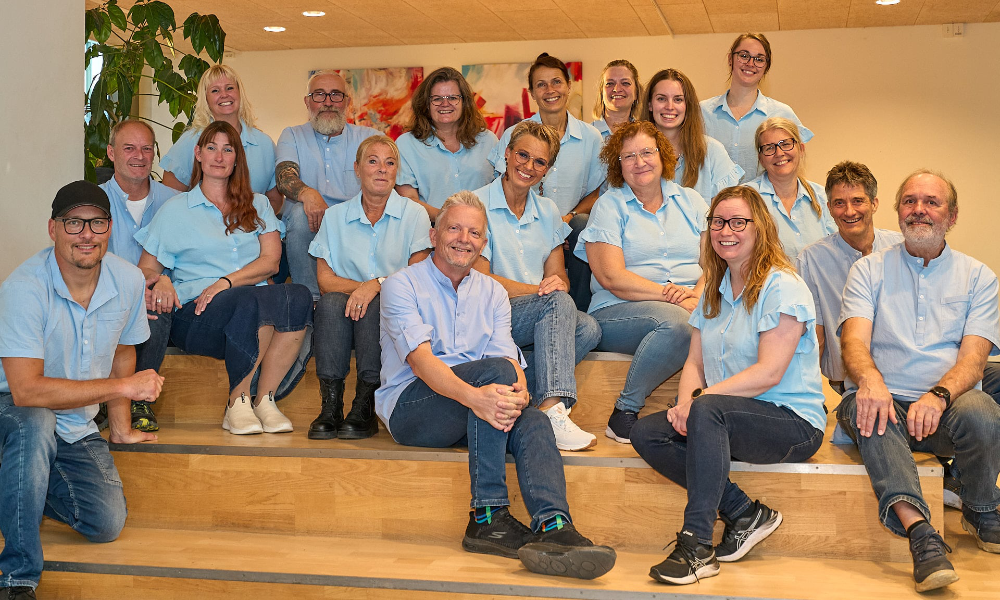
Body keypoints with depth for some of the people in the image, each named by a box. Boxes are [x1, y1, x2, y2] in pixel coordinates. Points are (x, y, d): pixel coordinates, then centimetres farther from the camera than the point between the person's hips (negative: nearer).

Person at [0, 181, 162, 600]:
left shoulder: (129, 280, -7)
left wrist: (120, 427, 18)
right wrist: (124, 386, -30)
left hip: (77, 428, 5)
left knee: (107, 524, -10)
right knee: (34, 423, -40)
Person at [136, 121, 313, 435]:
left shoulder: (257, 205, 22)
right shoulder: (176, 209, 17)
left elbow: (271, 260, 6)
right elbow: (145, 270, 13)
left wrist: (225, 283, -11)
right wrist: (161, 282, -13)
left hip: (253, 303, 3)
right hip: (195, 314, -2)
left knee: (299, 296, -33)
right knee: (251, 301, -38)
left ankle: (265, 399, -24)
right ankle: (237, 404, -23)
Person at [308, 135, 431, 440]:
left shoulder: (414, 215, 7)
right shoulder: (335, 216, 13)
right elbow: (324, 278, 3)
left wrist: (377, 284, -20)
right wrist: (360, 288, -16)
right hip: (344, 316, 2)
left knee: (374, 305, -34)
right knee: (332, 301, -31)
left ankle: (365, 405, -32)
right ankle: (331, 404, -32)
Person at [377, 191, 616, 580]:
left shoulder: (492, 293, 17)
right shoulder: (402, 285, 0)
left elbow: (511, 358, 1)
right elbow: (420, 359, -17)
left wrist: (518, 393, -25)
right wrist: (473, 395, -36)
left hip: (471, 411, 5)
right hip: (410, 409, -5)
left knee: (532, 422, -28)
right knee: (495, 370, -31)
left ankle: (553, 527, -50)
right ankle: (488, 516, -34)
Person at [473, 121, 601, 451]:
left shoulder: (548, 211, 17)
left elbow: (558, 276, 11)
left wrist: (558, 283, -15)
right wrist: (538, 290, -18)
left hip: (542, 318, 6)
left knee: (588, 327, -25)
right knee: (558, 303, -33)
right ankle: (551, 410, -41)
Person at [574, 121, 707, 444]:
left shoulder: (689, 200, 18)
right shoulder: (609, 206, 7)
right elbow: (612, 278, -6)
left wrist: (699, 294, -15)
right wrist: (671, 295, -15)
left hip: (692, 307, 3)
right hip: (617, 311, -3)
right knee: (676, 322, -36)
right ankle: (624, 413, -23)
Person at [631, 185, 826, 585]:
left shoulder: (782, 287, -9)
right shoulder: (715, 293, 16)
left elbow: (769, 373, -18)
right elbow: (695, 362, 11)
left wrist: (699, 399, -22)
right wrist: (683, 403, -11)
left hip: (794, 422, -8)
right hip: (730, 421, 8)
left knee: (709, 410, -36)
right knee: (646, 434, -13)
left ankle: (696, 546, -33)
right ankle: (745, 514, -12)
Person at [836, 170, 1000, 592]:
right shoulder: (869, 269, 12)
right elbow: (854, 339, -4)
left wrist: (938, 396, -24)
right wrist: (870, 379, -29)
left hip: (945, 404, 1)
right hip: (884, 400, 0)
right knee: (870, 411, -35)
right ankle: (920, 532, -46)